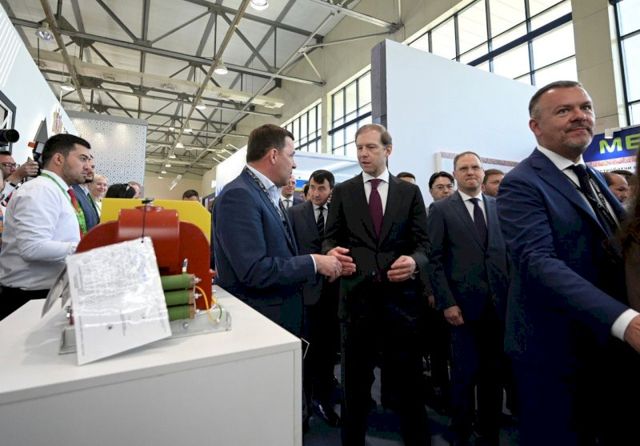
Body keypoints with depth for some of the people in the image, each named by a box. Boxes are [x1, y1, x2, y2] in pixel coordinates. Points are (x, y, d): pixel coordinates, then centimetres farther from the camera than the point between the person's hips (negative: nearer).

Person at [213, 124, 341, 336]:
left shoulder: (269, 194, 9)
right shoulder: (238, 195, -20)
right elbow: (254, 270, -26)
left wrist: (321, 260, -2)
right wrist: (313, 262, -19)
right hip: (255, 320, -9)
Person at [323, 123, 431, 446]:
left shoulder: (410, 192, 7)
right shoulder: (342, 192, 7)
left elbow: (423, 242, 2)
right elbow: (330, 237, 4)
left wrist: (414, 261, -19)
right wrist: (332, 252, -19)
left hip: (401, 295, 0)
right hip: (357, 295, 1)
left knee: (408, 380, 14)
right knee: (354, 381, 16)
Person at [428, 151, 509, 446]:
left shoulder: (499, 207, 10)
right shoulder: (441, 209, -1)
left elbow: (510, 251, 10)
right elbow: (435, 259, -6)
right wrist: (447, 302, -11)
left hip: (499, 303, 4)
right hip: (463, 303, -3)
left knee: (494, 373, 14)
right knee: (465, 374, 7)